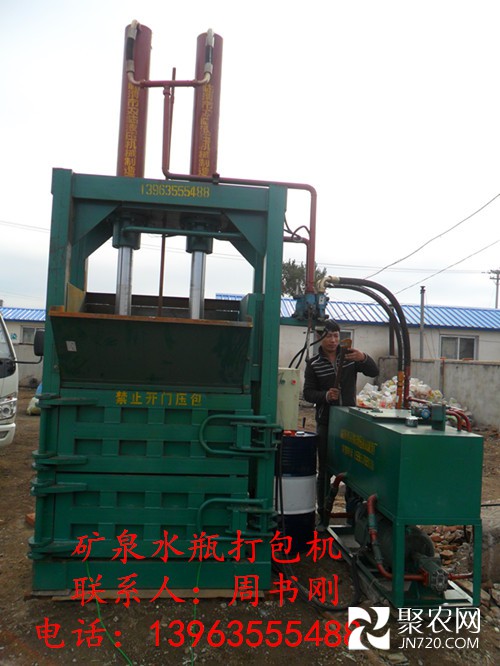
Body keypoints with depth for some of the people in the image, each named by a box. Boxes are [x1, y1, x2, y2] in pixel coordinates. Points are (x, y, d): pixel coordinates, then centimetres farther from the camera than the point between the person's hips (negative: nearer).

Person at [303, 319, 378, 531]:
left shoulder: (350, 355, 2)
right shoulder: (313, 363, -3)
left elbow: (374, 372, -6)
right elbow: (307, 393, -5)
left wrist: (363, 358, -27)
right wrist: (325, 396, -25)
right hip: (326, 423, -1)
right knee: (324, 471, 5)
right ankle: (323, 517, 17)